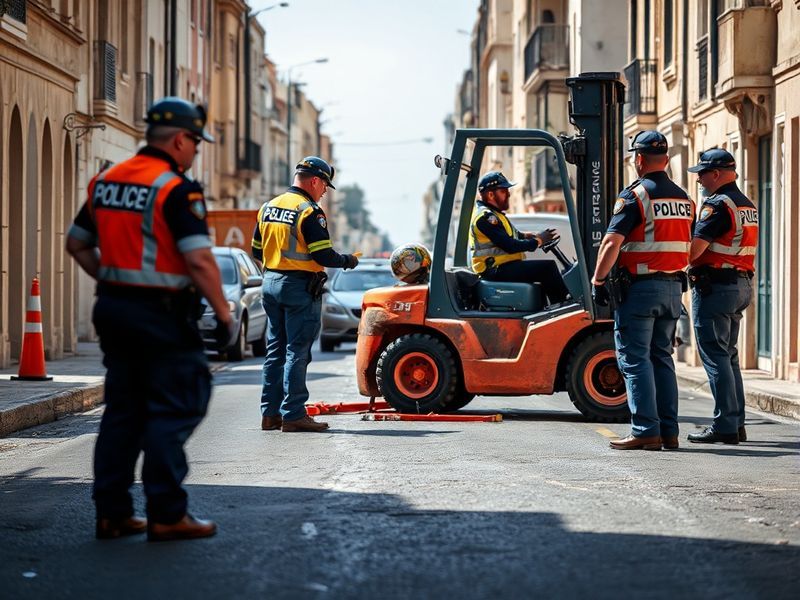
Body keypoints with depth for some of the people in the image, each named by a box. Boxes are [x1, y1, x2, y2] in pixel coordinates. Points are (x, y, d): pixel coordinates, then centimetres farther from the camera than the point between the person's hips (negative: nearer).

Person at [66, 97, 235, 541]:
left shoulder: (106, 181, 10)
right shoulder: (176, 189, -14)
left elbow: (77, 243, 17)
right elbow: (199, 259, -21)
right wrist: (224, 313, -12)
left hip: (112, 307, 8)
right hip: (161, 313, -8)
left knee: (123, 409, 13)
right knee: (174, 409, 0)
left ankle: (111, 512, 14)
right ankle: (166, 514, -1)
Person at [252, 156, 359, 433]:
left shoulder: (268, 208, 10)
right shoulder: (310, 212, -14)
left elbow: (257, 251, 14)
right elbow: (324, 256, -17)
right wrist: (347, 261, 0)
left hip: (270, 283, 7)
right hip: (300, 288, -7)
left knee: (275, 351, 13)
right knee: (297, 353, -4)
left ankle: (270, 413, 14)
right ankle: (293, 415, -3)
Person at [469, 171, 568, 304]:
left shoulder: (492, 213, 18)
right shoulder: (485, 217, -16)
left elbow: (513, 235, 21)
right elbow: (509, 246, -21)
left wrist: (533, 235, 4)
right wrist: (538, 241, -12)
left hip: (500, 268, 11)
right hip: (496, 271, -11)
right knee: (548, 267, -17)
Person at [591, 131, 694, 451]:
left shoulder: (634, 195, -10)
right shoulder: (684, 199, 12)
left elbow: (611, 244, -17)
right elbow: (689, 247, 16)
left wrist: (597, 281, -9)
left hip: (639, 287, -7)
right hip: (673, 288, 7)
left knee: (635, 360, -3)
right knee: (662, 358, 13)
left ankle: (645, 431, -8)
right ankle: (669, 431, 11)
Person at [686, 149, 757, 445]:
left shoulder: (718, 204, -14)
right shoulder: (747, 205, 16)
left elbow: (696, 248, -22)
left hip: (715, 286, -9)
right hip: (742, 285, 9)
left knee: (715, 356, -6)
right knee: (728, 356, 15)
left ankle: (725, 426, -7)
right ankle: (737, 424, 16)